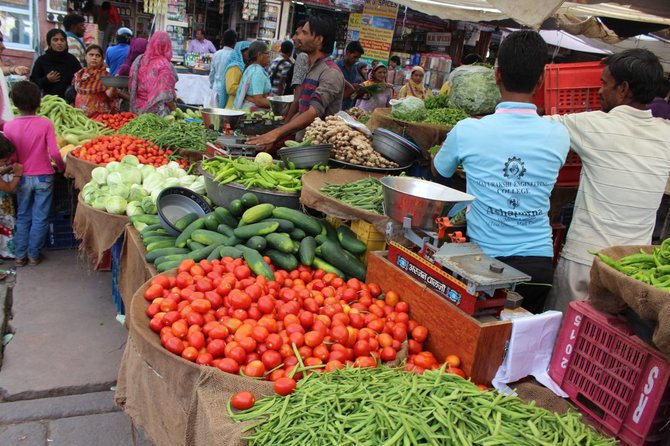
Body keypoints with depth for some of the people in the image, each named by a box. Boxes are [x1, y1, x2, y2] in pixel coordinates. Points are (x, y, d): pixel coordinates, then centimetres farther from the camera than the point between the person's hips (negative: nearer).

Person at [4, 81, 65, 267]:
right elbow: (54, 153, -17)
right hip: (43, 178, -2)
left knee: (22, 217, 16)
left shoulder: (9, 126, -9)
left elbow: (11, 157, -7)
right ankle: (33, 255, 17)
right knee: (40, 218, 10)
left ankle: (20, 255, 21)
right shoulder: (46, 124, -14)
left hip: (23, 178, 2)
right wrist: (61, 166, 1)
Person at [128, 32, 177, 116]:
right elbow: (166, 96, -17)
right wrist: (175, 110, -5)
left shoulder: (139, 60, 3)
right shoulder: (164, 65, -15)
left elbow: (131, 86, 9)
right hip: (157, 112, -7)